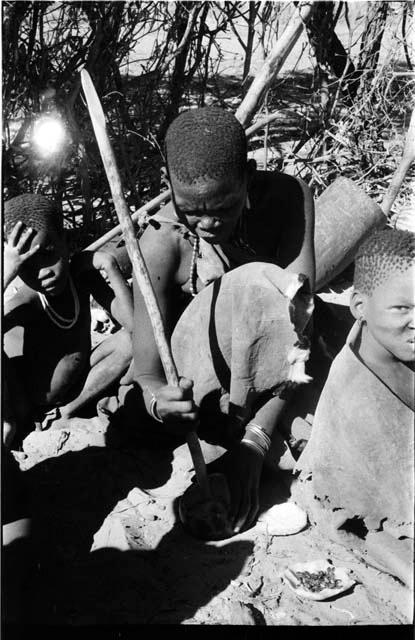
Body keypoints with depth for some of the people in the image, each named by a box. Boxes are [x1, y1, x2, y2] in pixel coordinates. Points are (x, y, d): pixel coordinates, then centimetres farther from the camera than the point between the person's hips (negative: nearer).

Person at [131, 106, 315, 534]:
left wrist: (256, 439, -33)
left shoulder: (287, 197, -19)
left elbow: (295, 320, -25)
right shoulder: (162, 242, -22)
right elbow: (147, 374, -20)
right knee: (254, 286, -33)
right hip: (202, 387, -3)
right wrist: (157, 400, -45)